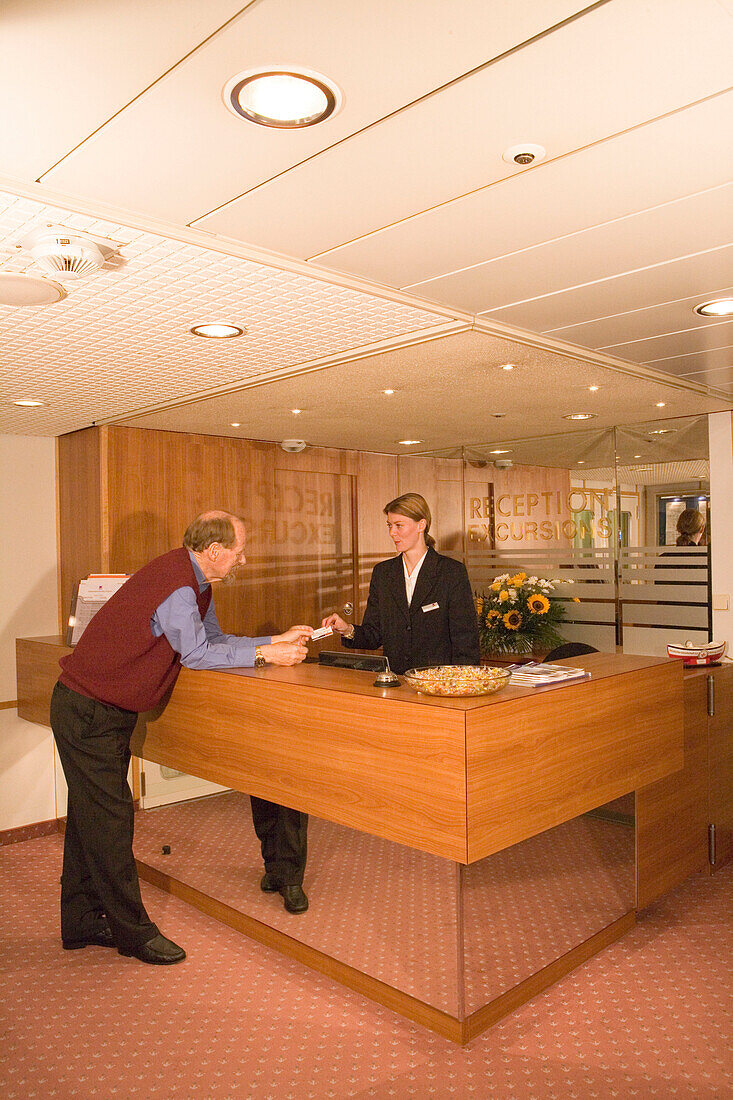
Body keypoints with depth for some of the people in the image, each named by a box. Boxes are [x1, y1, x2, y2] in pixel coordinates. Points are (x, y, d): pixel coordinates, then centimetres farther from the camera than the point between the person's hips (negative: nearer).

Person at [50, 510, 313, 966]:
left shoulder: (195, 581, 5)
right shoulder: (175, 585, -26)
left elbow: (214, 639, 7)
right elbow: (197, 653, -22)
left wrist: (279, 639, 2)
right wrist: (265, 653, -17)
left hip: (105, 710, 10)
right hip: (87, 711, -10)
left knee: (92, 816, 16)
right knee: (109, 818, 0)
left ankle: (82, 923, 29)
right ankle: (132, 930, 12)